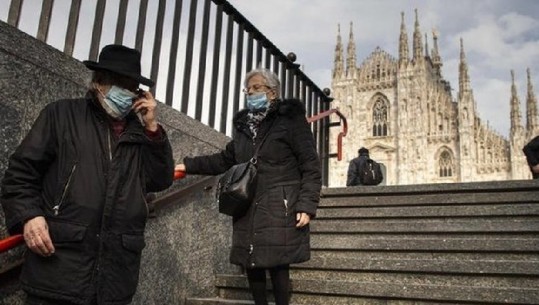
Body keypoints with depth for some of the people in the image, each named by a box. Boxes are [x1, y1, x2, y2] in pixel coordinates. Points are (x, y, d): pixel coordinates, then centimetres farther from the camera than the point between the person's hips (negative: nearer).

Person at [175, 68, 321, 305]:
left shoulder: (290, 119, -3)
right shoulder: (244, 123, 15)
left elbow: (311, 167, -6)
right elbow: (225, 159, 24)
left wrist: (307, 205, -15)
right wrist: (189, 165, 16)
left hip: (279, 209, -6)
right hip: (248, 209, 6)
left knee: (277, 263, -4)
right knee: (251, 263, 9)